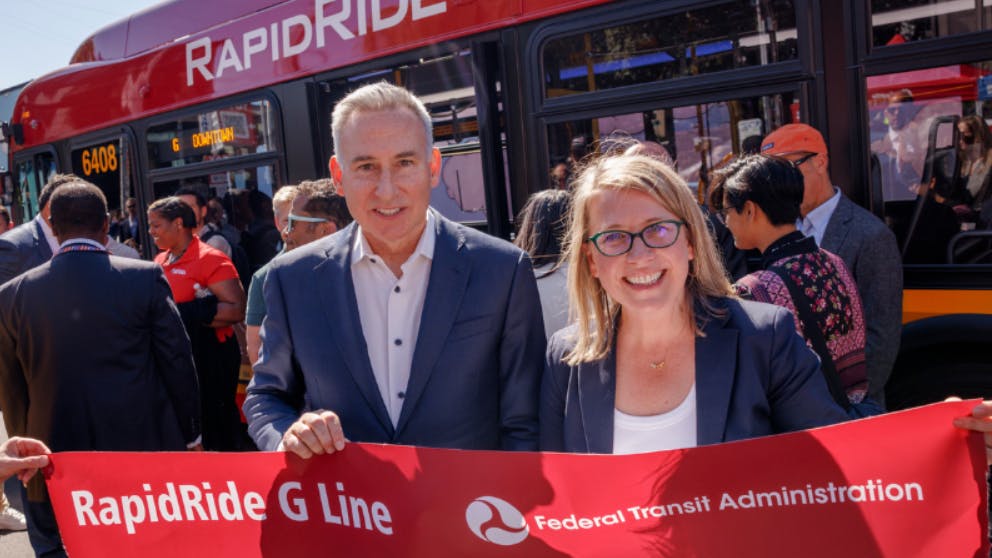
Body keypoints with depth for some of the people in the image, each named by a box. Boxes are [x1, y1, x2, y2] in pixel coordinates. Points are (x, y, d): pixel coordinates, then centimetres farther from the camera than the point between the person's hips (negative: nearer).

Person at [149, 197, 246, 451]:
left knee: (215, 429, 2)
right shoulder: (160, 261, 12)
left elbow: (237, 309, -21)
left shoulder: (210, 259, -12)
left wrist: (191, 314, -24)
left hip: (209, 358, -8)